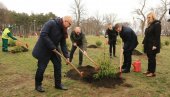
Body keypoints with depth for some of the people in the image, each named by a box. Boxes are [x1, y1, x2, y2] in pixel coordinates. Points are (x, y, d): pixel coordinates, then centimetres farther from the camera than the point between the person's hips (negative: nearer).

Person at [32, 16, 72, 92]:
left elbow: (63, 44, 2)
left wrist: (66, 56, -4)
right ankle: (38, 85, 23)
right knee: (41, 68, 1)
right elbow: (43, 35, -28)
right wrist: (52, 47, -26)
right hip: (43, 50, -7)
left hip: (54, 50, 7)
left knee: (58, 65, 5)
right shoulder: (51, 23, -20)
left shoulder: (63, 30, 1)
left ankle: (58, 84, 19)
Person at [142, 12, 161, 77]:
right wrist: (144, 42, 14)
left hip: (152, 45, -8)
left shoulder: (157, 24, -10)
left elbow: (157, 36, -17)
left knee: (152, 58, -2)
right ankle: (149, 70, 23)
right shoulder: (150, 25, 16)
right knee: (149, 58, 13)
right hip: (148, 45, 8)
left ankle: (152, 72, 6)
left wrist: (155, 45, -22)